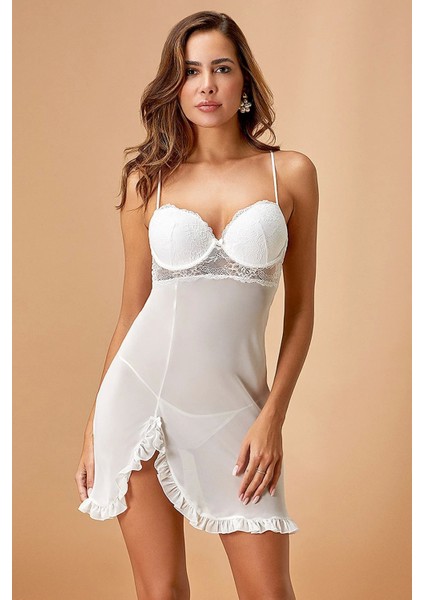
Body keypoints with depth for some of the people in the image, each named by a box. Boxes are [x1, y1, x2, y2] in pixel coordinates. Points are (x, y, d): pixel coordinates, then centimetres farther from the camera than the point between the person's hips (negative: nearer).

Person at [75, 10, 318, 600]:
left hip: (232, 407, 0)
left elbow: (300, 311, 4)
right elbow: (132, 311, 10)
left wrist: (272, 417, -5)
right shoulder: (148, 180, 4)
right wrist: (94, 427, 9)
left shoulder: (291, 172, 2)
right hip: (140, 394, 1)